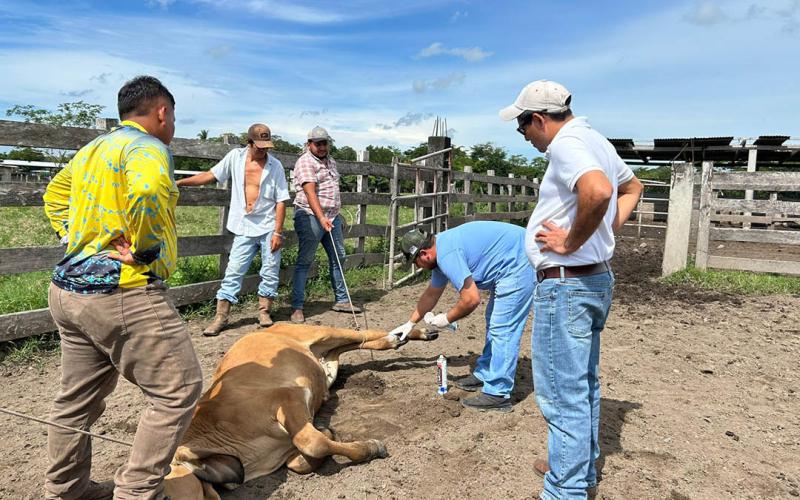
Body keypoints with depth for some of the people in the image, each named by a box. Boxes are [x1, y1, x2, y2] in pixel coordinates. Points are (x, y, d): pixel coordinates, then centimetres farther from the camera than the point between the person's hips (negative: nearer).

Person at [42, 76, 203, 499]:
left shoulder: (92, 149, 17)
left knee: (77, 398, 21)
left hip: (70, 289, 10)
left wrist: (75, 236, 18)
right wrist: (143, 247, -20)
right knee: (179, 390, -2)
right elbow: (146, 192, -34)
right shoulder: (148, 147, -11)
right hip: (123, 294, -10)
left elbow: (54, 194, 31)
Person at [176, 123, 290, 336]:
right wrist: (180, 182, 0)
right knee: (233, 271, 0)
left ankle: (264, 311, 22)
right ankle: (221, 316, 7)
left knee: (270, 271, 4)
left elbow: (280, 201, -6)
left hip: (269, 227, -1)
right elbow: (210, 175, 7)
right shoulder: (235, 156, 0)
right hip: (244, 228, 1)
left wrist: (277, 232, -11)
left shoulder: (275, 166, -6)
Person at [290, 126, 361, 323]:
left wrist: (336, 216, 22)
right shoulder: (305, 162, -9)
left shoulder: (331, 162, 17)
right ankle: (297, 307, -1)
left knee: (338, 258, 11)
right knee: (304, 261, -5)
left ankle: (341, 300, 23)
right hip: (310, 216, -8)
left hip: (332, 217, 8)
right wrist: (321, 218, -30)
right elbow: (310, 193, -21)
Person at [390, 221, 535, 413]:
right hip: (512, 266, 11)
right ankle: (485, 374, 30)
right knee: (494, 321, 19)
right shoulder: (440, 251, 11)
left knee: (502, 329, -9)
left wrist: (447, 319, -7)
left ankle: (498, 394, -3)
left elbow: (472, 299, -24)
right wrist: (411, 323, 32)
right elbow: (431, 294, 24)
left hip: (519, 262, -11)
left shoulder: (448, 255, -22)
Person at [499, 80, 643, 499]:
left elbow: (598, 190, -37)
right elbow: (631, 187, 28)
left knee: (563, 394, -1)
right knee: (584, 385, 21)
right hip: (597, 278, 11)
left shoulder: (566, 145, -17)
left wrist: (572, 241, -23)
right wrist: (607, 229, 15)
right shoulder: (595, 141, 13)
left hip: (565, 284, -11)